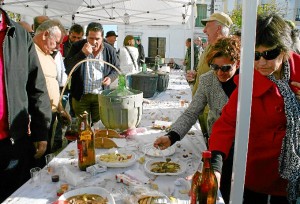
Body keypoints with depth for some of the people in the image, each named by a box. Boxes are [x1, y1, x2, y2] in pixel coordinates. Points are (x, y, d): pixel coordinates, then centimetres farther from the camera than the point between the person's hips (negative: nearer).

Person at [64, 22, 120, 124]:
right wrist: (82, 54, -26)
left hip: (101, 95, 1)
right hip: (81, 95, -1)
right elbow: (67, 68, -15)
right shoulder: (77, 47, -6)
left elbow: (116, 68, 12)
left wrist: (110, 78, -10)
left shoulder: (109, 50, -1)